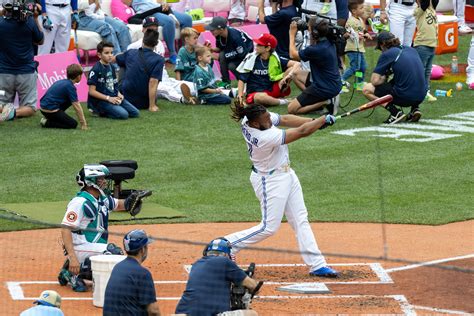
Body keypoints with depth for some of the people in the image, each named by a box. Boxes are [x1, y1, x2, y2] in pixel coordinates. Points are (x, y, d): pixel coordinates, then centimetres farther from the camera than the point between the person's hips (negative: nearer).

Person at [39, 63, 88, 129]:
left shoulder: (62, 82, 15)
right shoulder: (70, 86, -11)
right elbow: (77, 106, -12)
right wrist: (83, 124, -7)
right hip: (50, 110, -9)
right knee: (73, 124, -4)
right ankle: (47, 123, -8)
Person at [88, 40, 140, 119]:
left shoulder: (111, 68, 13)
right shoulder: (96, 70, -12)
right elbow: (92, 91, -14)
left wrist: (118, 94, 1)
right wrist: (108, 98, -17)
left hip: (114, 98, 8)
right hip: (101, 101, -8)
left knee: (135, 113, -1)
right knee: (123, 114, -26)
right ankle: (101, 112, -4)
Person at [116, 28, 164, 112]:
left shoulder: (130, 53, 0)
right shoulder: (159, 60, -14)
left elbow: (113, 59, 20)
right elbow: (153, 82, -22)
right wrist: (152, 106, -22)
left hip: (127, 99, 2)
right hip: (143, 103, -2)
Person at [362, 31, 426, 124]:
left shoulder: (387, 54, -5)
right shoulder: (411, 50, 14)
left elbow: (375, 81, -8)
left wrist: (384, 77, 12)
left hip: (405, 97, -7)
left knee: (367, 89, 6)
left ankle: (395, 112, -5)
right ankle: (415, 108, 16)